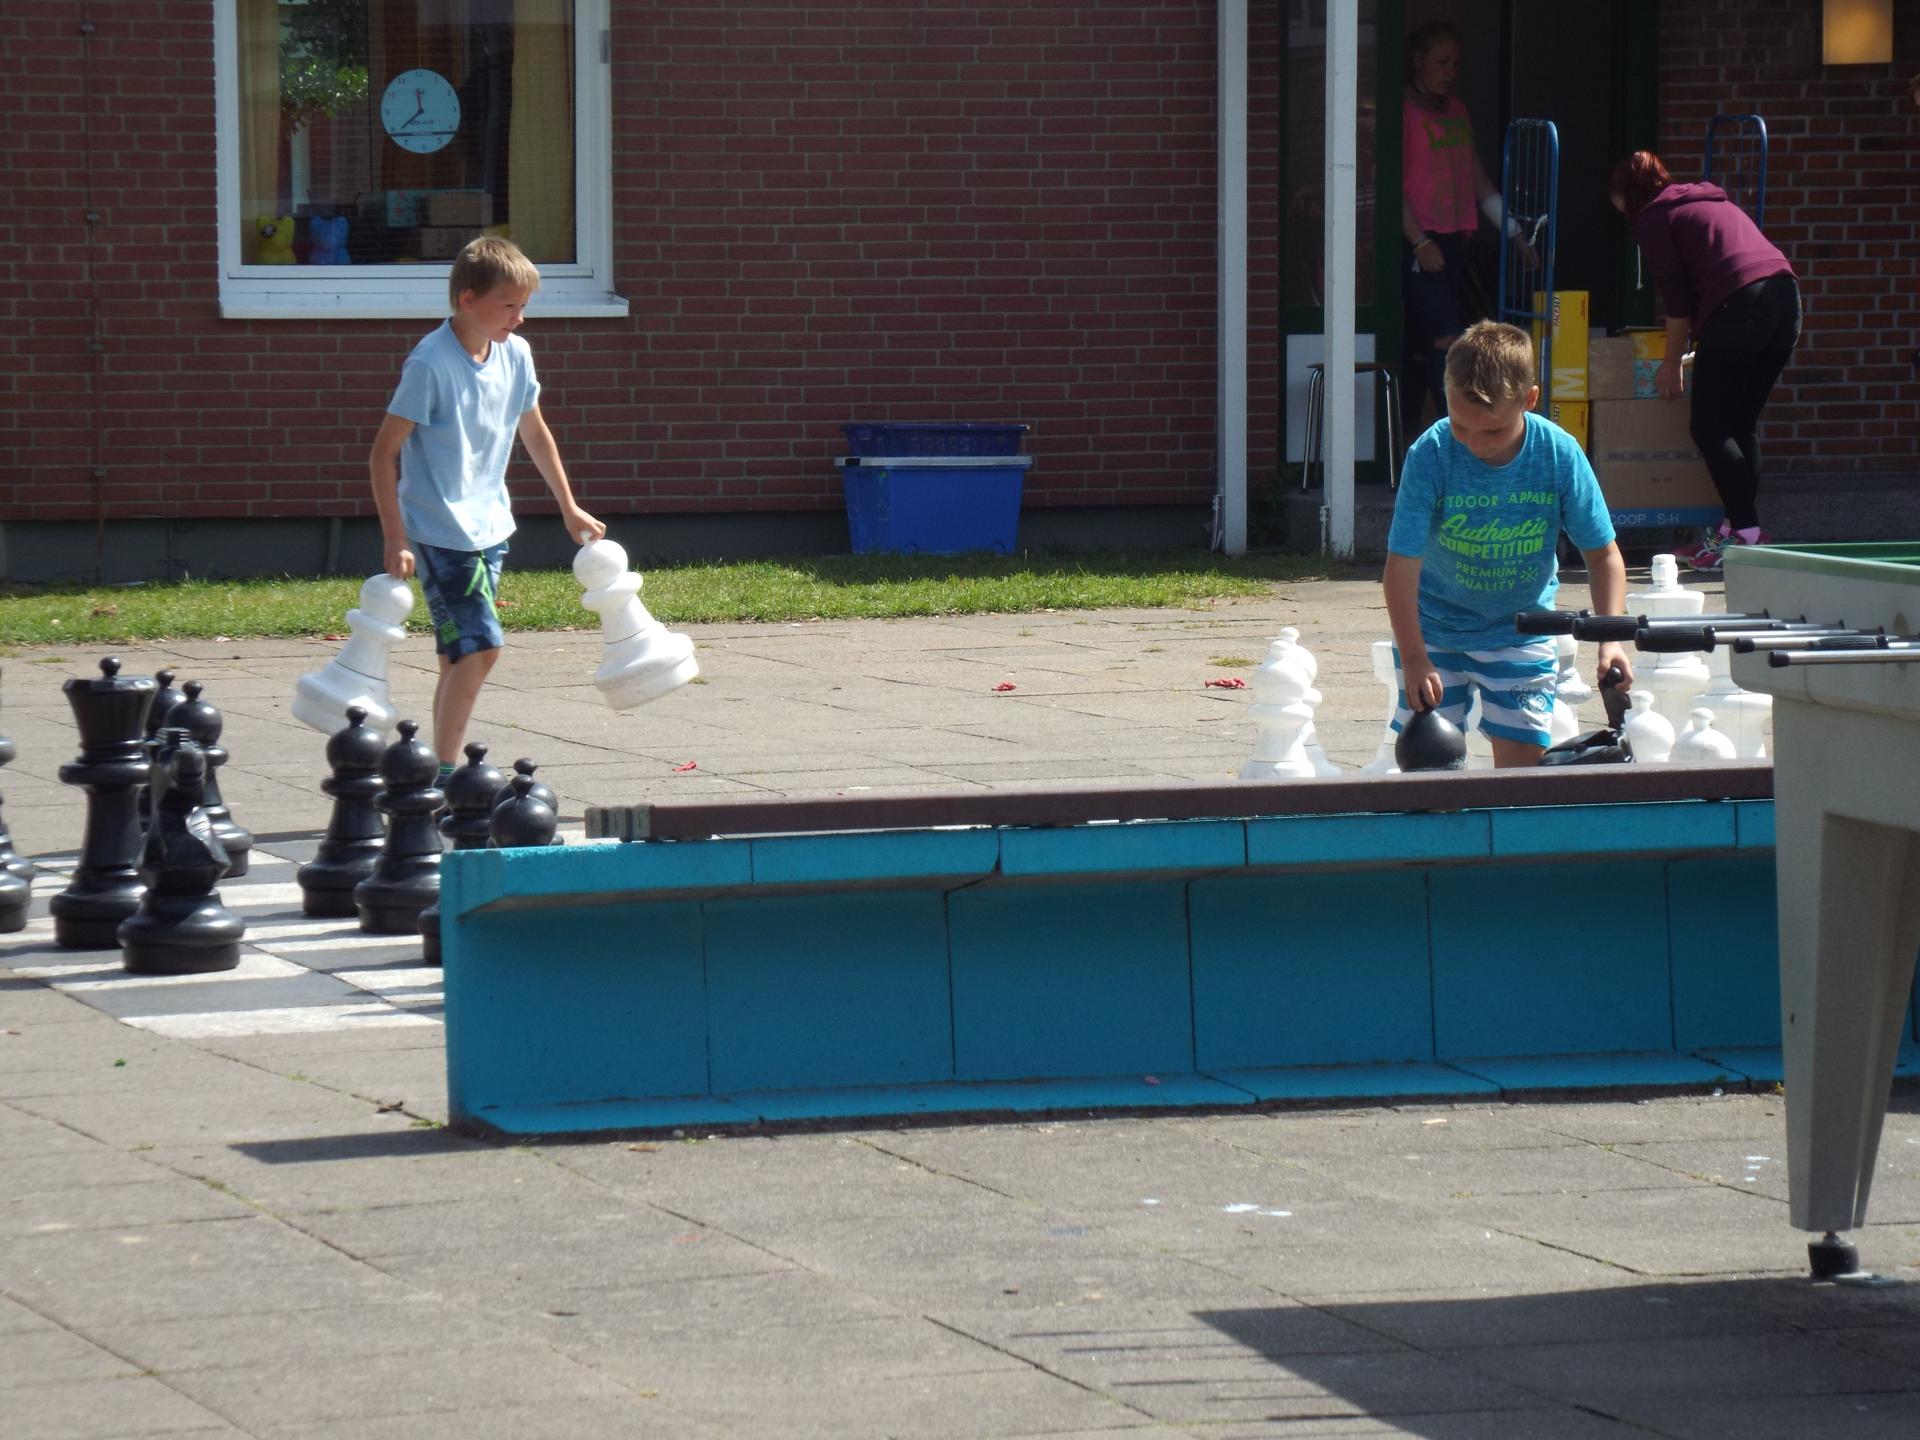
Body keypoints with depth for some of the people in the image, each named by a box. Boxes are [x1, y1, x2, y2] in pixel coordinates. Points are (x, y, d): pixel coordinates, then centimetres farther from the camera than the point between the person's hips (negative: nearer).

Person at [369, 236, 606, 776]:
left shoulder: (514, 355, 4)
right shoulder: (430, 364, -17)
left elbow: (534, 433, 21)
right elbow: (385, 452, -14)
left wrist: (569, 509, 26)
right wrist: (395, 541, -17)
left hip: (489, 526, 7)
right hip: (439, 531, -7)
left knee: (463, 656, 9)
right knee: (480, 647, -16)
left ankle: (445, 772, 14)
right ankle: (444, 773, -11)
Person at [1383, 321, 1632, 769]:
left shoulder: (1560, 455, -17)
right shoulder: (1430, 454, -22)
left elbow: (1602, 552, -7)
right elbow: (1403, 563, -21)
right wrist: (1413, 659, -26)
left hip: (1521, 630, 1)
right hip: (1434, 627, -1)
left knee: (1523, 761, -6)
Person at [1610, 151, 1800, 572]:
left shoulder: (1653, 219, 8)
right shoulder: (1713, 201, 30)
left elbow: (1677, 298, 4)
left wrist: (1672, 363, 12)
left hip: (1738, 306, -8)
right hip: (1785, 295, 8)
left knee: (1709, 427, -2)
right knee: (1742, 423, 14)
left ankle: (1745, 531, -10)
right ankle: (1738, 526, 12)